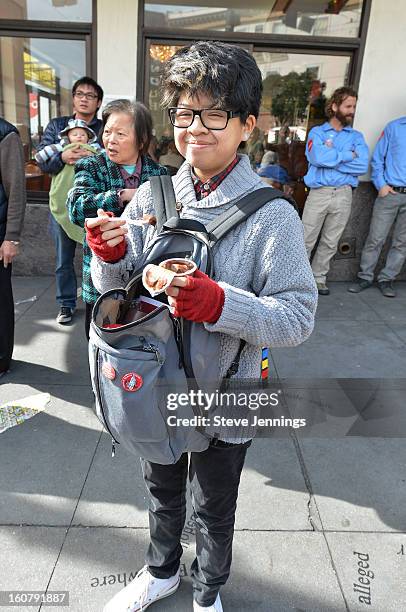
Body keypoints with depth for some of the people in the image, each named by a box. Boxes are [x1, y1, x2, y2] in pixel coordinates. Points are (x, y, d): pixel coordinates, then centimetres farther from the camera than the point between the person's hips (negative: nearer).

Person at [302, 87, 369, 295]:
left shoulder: (356, 136, 13)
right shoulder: (317, 132, 7)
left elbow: (363, 165, -5)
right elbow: (318, 158, -14)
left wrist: (331, 157, -7)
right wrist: (348, 155, -4)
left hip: (344, 194, 3)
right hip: (319, 192, -3)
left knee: (330, 242, 9)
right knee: (306, 241, -2)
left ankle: (318, 278, 21)